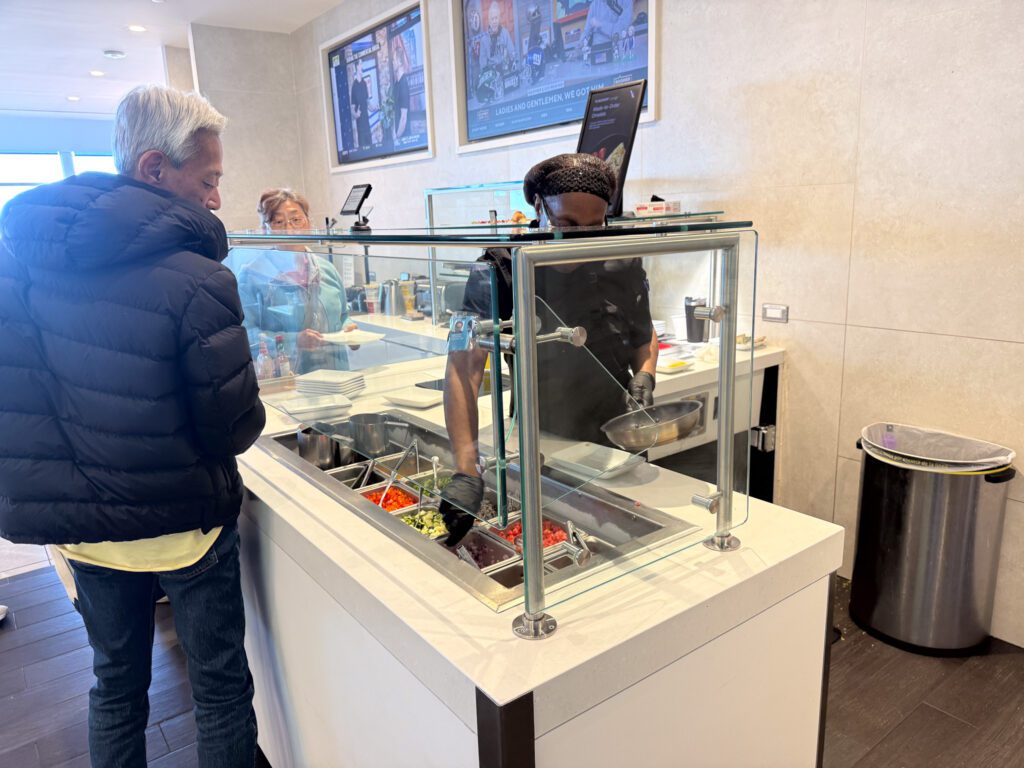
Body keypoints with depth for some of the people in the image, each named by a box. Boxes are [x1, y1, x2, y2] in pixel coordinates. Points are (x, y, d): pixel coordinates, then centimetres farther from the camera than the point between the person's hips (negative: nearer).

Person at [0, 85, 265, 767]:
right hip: (184, 529, -5)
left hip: (80, 524, 6)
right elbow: (237, 429, -20)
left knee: (116, 683, 25)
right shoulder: (197, 282, -24)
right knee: (221, 685, 15)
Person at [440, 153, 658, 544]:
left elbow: (645, 335, 14)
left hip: (616, 443, 3)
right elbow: (464, 367, -25)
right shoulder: (498, 272, -15)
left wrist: (643, 377, -9)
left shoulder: (623, 265, -4)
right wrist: (466, 473, -36)